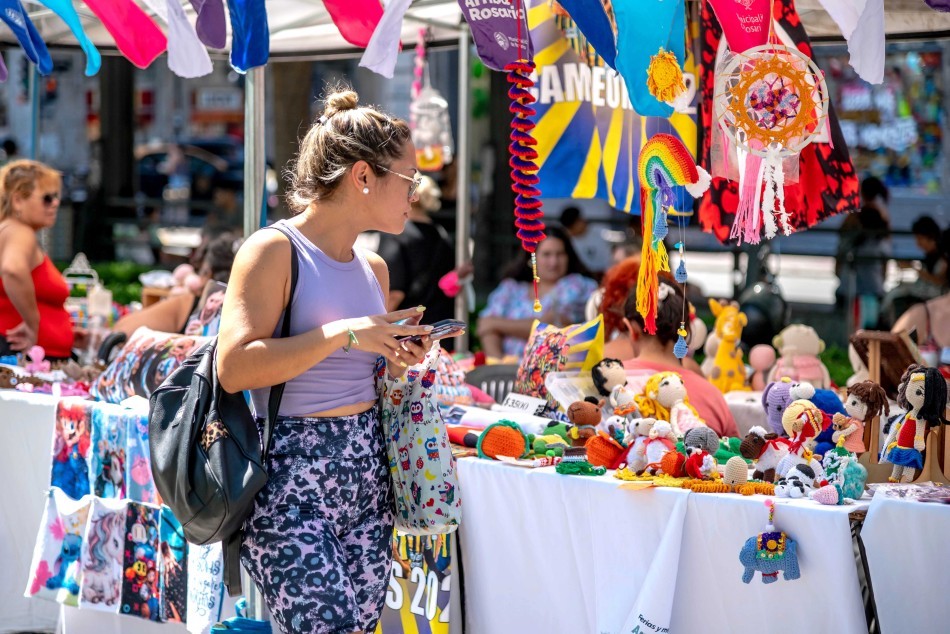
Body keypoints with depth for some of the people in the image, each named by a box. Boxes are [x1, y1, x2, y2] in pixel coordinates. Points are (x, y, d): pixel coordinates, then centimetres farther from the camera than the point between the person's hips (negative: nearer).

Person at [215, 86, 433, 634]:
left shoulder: (374, 268, 15)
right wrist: (343, 333, -21)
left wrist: (399, 360, 7)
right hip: (291, 481, -7)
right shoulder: (275, 250, -9)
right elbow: (234, 369, -20)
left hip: (368, 474, 8)